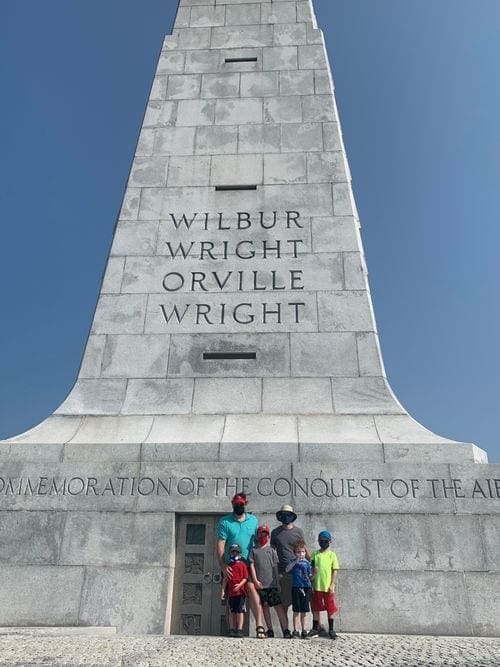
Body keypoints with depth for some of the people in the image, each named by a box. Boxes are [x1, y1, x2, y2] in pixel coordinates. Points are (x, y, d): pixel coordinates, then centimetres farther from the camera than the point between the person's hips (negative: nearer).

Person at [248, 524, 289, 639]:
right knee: (265, 607, 6)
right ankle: (270, 630, 16)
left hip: (272, 583, 0)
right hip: (260, 584, 0)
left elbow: (275, 567, 10)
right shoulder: (253, 550, 6)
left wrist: (278, 582, 6)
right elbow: (252, 566, 1)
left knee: (278, 605, -4)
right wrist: (255, 580, -7)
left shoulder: (271, 550, 11)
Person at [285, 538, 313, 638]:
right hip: (296, 588, -2)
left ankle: (304, 631, 18)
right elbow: (287, 569, -17)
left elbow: (310, 576, 11)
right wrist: (295, 561, -24)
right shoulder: (293, 561, 2)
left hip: (306, 588, 2)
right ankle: (295, 631, 9)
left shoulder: (307, 562, 9)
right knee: (296, 611, 1)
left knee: (303, 611, 9)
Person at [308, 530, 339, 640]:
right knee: (316, 608, 10)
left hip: (328, 587, -2)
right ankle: (316, 628, 24)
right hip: (317, 586, 2)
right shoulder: (315, 554, 4)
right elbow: (312, 570, 6)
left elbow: (335, 571, -2)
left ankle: (331, 629, 21)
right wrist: (312, 585, 2)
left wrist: (332, 585, -7)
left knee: (330, 609, 7)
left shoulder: (332, 554, -1)